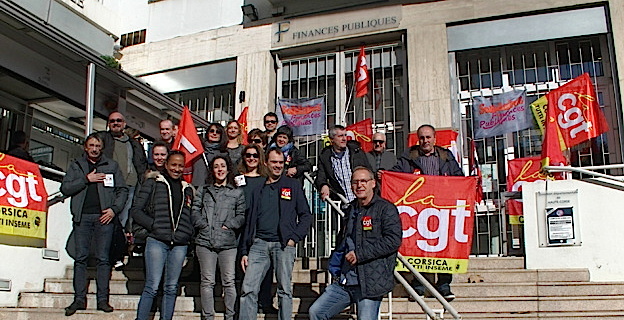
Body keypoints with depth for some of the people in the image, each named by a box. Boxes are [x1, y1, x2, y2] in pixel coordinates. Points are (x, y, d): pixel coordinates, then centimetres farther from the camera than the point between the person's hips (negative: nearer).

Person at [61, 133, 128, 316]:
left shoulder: (112, 165, 13)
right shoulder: (76, 166, 15)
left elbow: (123, 190, 9)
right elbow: (65, 188, 4)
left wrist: (114, 209, -5)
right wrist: (86, 179, -6)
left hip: (104, 217, -1)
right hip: (82, 217, 1)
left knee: (103, 259, -2)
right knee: (80, 258, -1)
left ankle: (102, 299, 1)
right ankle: (79, 299, 4)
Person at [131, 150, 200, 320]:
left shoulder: (187, 189, 18)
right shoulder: (153, 183, 6)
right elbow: (136, 210, 3)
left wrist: (205, 224, 2)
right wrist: (154, 225, -8)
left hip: (179, 244, 4)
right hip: (157, 241, -4)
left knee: (171, 288, 8)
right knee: (152, 287, -8)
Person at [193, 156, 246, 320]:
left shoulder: (237, 193, 10)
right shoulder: (204, 191, 16)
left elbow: (242, 215, 6)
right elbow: (195, 211, 12)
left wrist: (228, 225, -7)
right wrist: (202, 224, -1)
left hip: (228, 243, -1)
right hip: (205, 242, 1)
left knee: (229, 282, -1)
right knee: (207, 282, 2)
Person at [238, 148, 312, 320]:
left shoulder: (293, 185, 11)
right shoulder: (258, 191, 19)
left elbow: (306, 215, 7)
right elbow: (249, 222, 18)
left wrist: (294, 238, -6)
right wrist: (244, 251, 11)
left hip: (283, 244, -2)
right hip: (259, 244, 3)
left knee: (284, 290, -1)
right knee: (248, 289, -5)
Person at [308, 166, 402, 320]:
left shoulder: (386, 209, -5)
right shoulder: (351, 209, 18)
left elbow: (394, 240, -17)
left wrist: (360, 254, -17)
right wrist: (335, 270, 16)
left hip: (370, 283, -7)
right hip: (345, 281, 7)